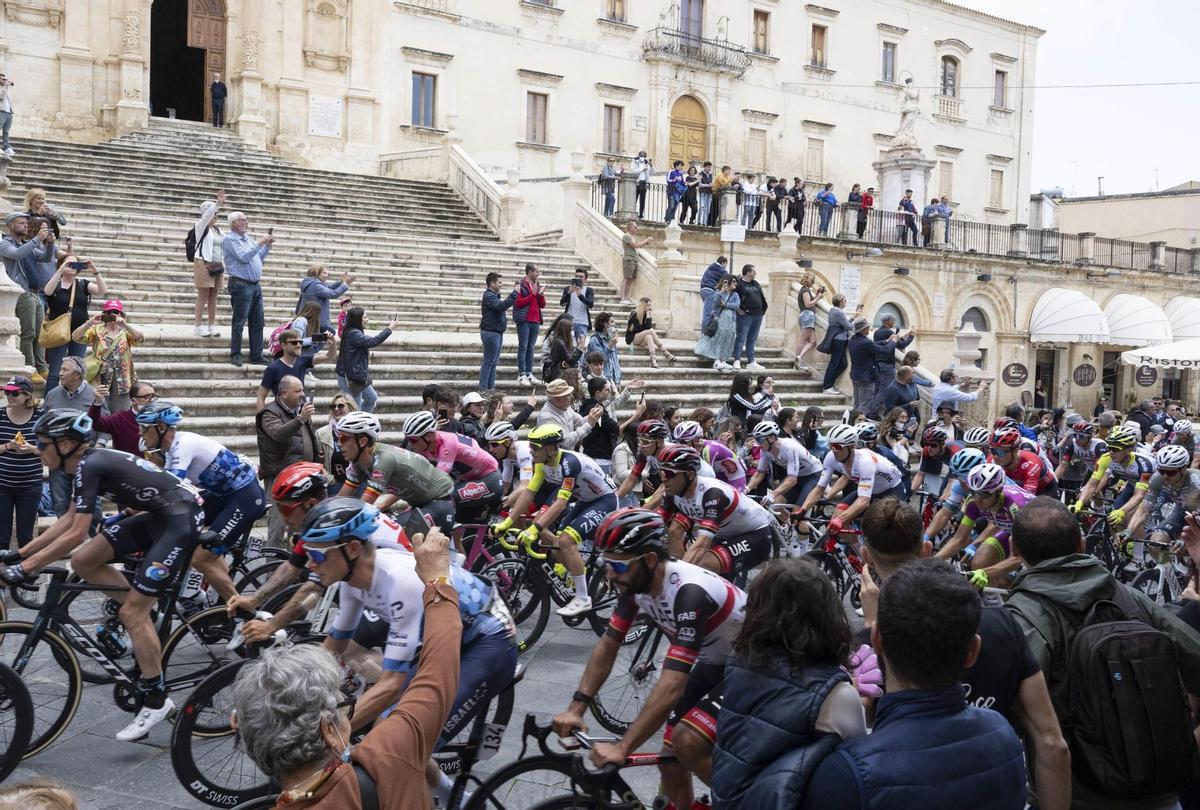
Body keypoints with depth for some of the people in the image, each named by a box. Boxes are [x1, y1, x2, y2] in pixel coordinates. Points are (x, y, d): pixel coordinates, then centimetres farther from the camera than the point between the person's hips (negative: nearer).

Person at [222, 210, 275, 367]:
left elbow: (260, 258, 24)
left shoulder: (248, 238, 17)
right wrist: (260, 243, -14)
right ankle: (235, 355, 5)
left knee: (257, 322, 7)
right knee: (239, 322, -3)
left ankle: (256, 355, 12)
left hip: (256, 285, 8)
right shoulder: (229, 239, -7)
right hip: (241, 285, -8)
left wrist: (268, 245, 11)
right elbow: (244, 257, -19)